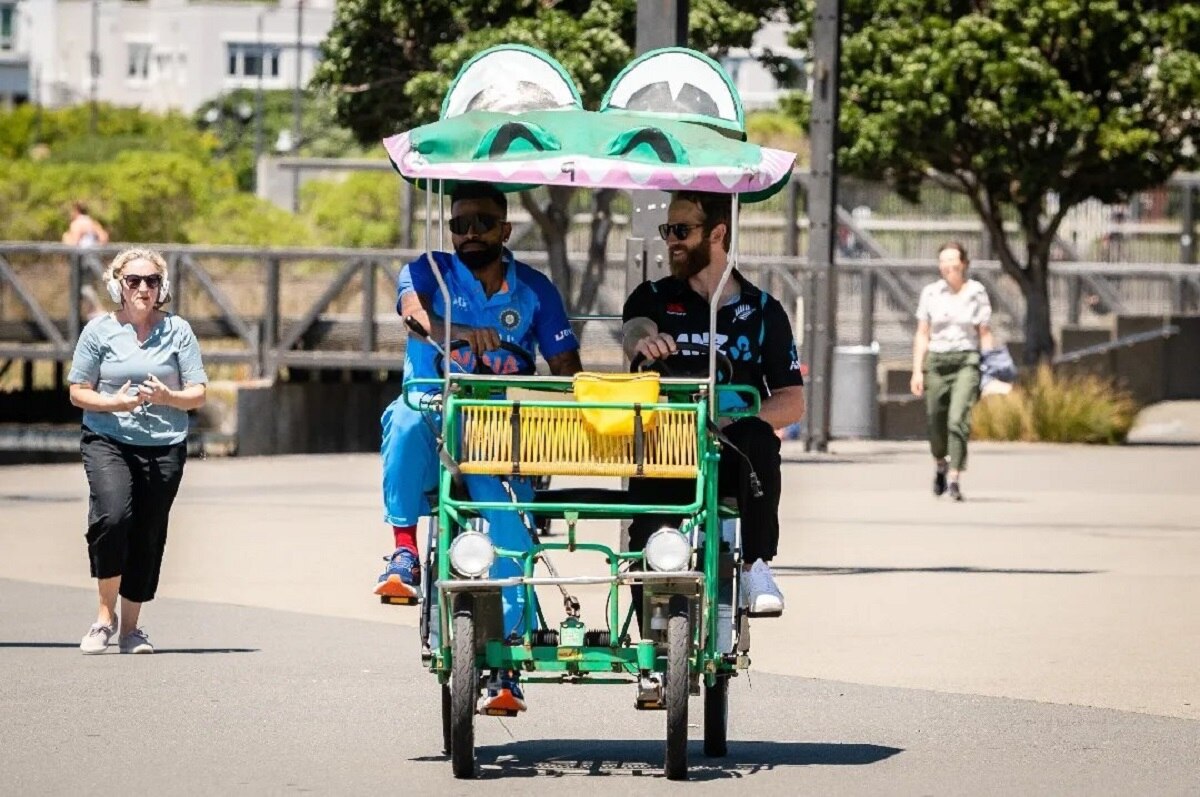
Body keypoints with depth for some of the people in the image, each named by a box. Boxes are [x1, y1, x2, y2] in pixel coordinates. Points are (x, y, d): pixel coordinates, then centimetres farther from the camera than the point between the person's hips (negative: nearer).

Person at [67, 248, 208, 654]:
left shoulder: (177, 330, 4)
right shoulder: (99, 330, 2)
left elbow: (198, 394, 5)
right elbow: (78, 392, 5)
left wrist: (167, 397, -16)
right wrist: (113, 402, -15)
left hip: (165, 447, 2)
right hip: (108, 441, -2)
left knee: (148, 537, 4)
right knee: (113, 516, -24)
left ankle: (130, 626, 20)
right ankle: (105, 614, -9)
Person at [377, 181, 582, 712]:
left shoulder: (534, 290, 10)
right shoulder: (430, 273, 5)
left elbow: (566, 369, 7)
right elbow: (414, 313, -19)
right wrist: (462, 332, -40)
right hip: (436, 415, -1)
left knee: (509, 522, -23)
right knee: (407, 422, -36)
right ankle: (404, 552, -32)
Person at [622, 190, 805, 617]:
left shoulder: (762, 311, 12)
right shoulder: (654, 298, 13)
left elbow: (792, 401, 6)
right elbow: (633, 333, -11)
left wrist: (733, 422, -14)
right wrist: (643, 341, -38)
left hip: (732, 455, 0)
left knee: (758, 438, -35)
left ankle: (756, 567, -28)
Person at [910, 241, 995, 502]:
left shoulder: (976, 293, 0)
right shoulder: (931, 293, 5)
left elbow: (985, 334, 3)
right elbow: (922, 334, 8)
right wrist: (917, 371, 1)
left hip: (966, 362, -3)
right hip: (936, 361, 3)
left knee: (958, 419, -19)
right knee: (936, 423, 9)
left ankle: (954, 479, -22)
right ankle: (940, 465, 40)